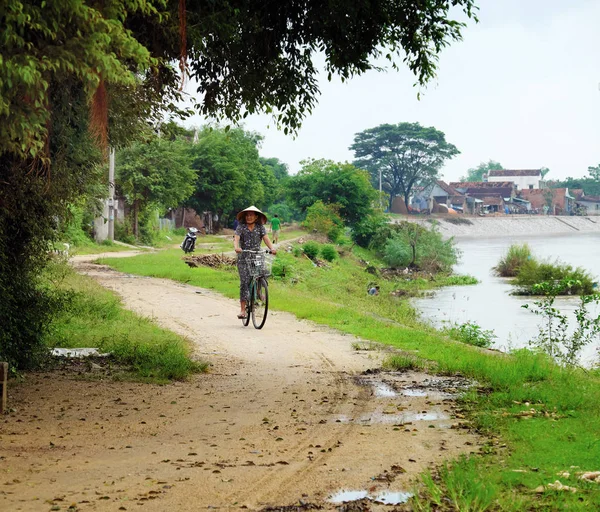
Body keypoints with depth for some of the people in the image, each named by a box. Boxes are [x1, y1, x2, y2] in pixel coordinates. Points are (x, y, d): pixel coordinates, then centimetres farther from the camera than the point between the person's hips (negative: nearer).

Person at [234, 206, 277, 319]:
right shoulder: (241, 227, 2)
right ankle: (242, 309, -6)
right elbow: (236, 238, -11)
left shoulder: (260, 227, 7)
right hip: (243, 258, -1)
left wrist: (272, 248, -25)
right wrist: (236, 247, -34)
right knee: (244, 282, -8)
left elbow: (266, 238, -5)